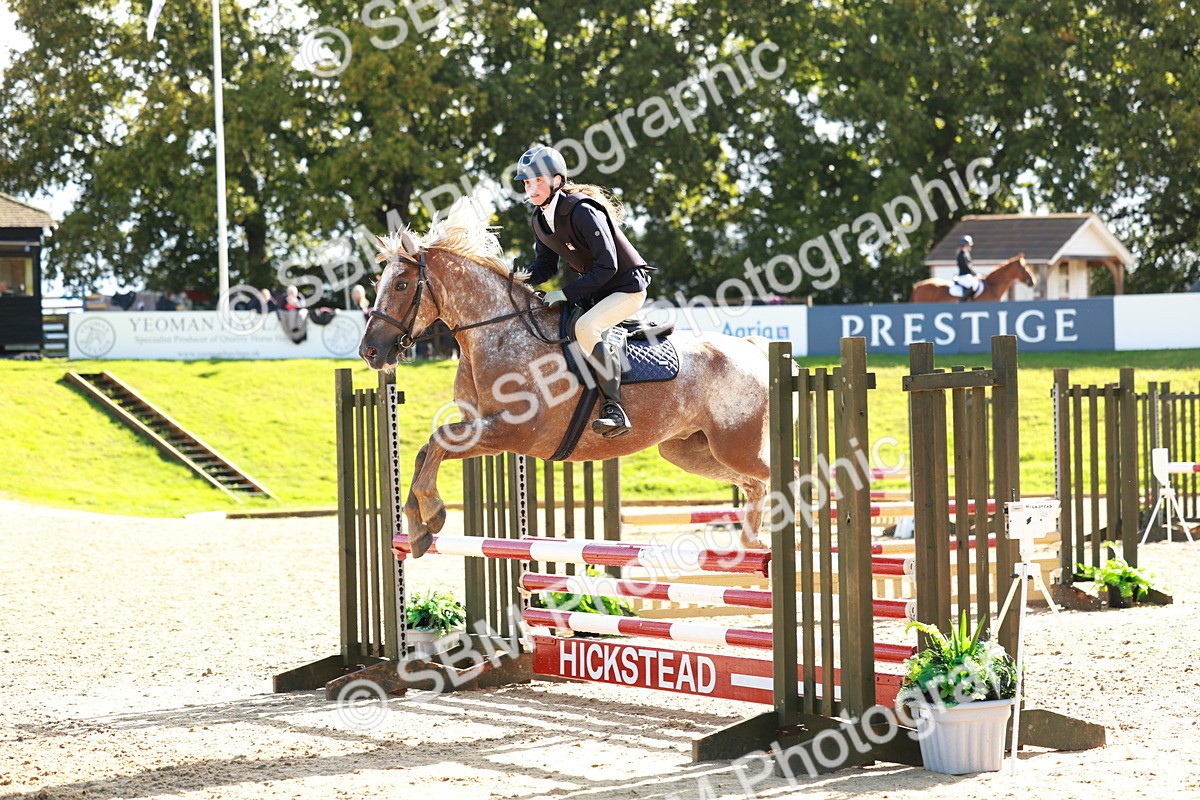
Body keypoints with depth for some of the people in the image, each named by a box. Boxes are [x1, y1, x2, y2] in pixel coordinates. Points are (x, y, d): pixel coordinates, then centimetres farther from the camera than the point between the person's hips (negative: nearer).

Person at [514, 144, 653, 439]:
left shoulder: (582, 211, -25)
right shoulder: (540, 219, 2)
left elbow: (607, 266, -27)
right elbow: (546, 264, 11)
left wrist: (567, 294, -27)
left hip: (626, 286, -10)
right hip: (593, 290, 10)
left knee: (585, 327, -33)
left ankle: (614, 408, -30)